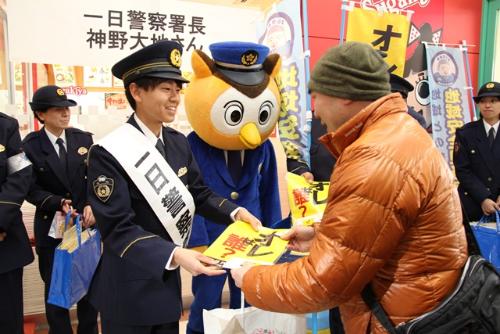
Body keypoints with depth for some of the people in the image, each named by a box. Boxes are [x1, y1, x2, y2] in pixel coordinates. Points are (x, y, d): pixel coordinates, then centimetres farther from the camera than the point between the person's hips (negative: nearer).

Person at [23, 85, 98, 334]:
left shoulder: (84, 139, 1)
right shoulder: (30, 145, -4)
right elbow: (31, 189, -6)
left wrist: (91, 206, -15)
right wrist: (59, 203, -22)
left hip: (86, 221, 2)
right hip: (51, 225, -1)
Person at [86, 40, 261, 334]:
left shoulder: (179, 143, 0)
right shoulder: (109, 153, -20)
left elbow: (198, 194, 6)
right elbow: (117, 229, -23)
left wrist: (236, 212, -11)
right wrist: (174, 254, -35)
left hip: (167, 280, 6)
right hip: (128, 290, -6)